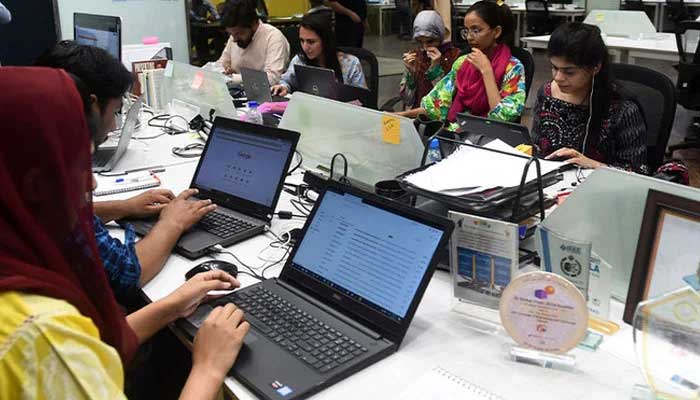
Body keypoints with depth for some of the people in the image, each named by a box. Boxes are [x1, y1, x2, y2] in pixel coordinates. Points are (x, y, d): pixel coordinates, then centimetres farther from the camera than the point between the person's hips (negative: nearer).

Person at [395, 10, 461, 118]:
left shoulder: (455, 56, -5)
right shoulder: (413, 56, 6)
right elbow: (407, 100, 4)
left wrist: (436, 68, -16)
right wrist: (410, 71, -9)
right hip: (412, 115, 3)